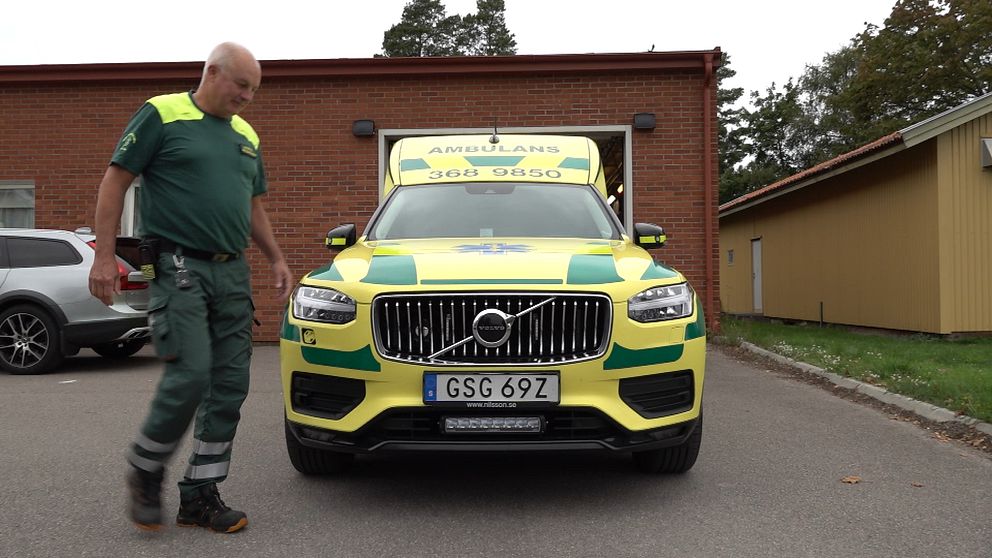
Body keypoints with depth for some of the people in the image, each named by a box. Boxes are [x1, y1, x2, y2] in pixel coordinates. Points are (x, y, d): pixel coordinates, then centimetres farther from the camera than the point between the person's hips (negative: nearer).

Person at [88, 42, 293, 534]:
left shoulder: (246, 136, 19)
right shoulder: (162, 115, 0)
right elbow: (115, 182, -3)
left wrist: (276, 258, 16)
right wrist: (104, 256, -10)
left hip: (233, 273, 7)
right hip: (179, 268, -6)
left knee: (229, 387, 2)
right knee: (190, 376, -16)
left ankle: (200, 495, 13)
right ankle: (144, 470, 11)